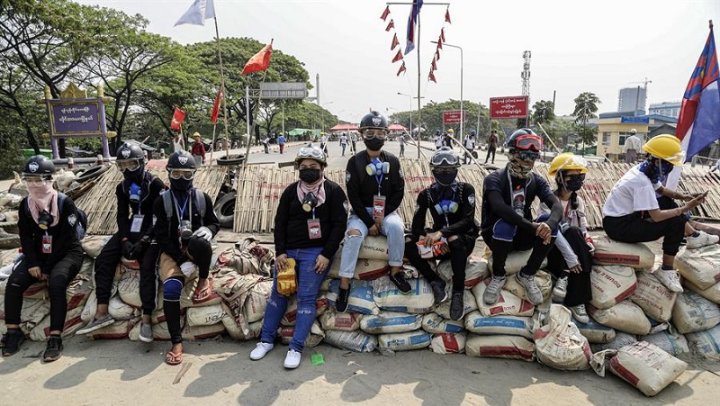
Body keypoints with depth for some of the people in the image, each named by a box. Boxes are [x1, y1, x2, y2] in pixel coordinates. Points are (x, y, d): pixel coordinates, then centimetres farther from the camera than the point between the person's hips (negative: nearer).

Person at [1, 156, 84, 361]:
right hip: (39, 253, 5)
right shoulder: (25, 205, 3)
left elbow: (66, 238, -16)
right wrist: (33, 263, -11)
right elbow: (25, 237, 4)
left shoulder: (64, 203, -13)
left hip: (67, 253, -5)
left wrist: (47, 267, -17)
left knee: (56, 283, -30)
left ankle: (55, 338, -27)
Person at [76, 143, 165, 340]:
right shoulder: (122, 187, 12)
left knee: (147, 268, -27)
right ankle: (102, 313, -15)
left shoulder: (155, 184, -9)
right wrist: (125, 240, -11)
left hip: (152, 232, -6)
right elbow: (122, 215, 6)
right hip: (131, 230, 6)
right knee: (103, 260, -14)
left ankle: (146, 320, -28)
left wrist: (143, 241, -22)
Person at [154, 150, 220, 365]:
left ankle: (204, 280, -9)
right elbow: (161, 236, -5)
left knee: (200, 242, -38)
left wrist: (208, 230, -15)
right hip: (172, 252, 0)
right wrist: (181, 261, -16)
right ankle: (176, 342, -14)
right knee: (171, 288, -26)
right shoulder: (162, 201, -1)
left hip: (195, 249, 0)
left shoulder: (202, 198, 2)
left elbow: (215, 222, 12)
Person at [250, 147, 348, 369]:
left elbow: (339, 224, -6)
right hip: (288, 251, 4)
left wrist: (326, 255, -14)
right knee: (278, 294, 7)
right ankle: (266, 340, 19)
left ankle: (296, 348, 1)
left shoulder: (333, 191, -3)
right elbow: (280, 222, 8)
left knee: (306, 298, -6)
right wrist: (280, 252, -3)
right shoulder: (291, 191, 8)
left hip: (316, 253, -4)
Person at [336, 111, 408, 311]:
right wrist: (369, 222, -14)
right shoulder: (355, 162, -3)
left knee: (396, 227, -31)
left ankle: (395, 270, -12)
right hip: (361, 212, -1)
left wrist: (383, 215, -12)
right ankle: (344, 283, -23)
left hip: (386, 211, 2)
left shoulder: (392, 161, 4)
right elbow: (353, 196, -7)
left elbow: (399, 192, 2)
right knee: (353, 233, -30)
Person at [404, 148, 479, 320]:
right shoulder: (426, 194, 5)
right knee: (407, 243, -24)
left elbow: (468, 221, -17)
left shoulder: (466, 189, -3)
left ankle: (458, 292, -28)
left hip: (463, 237, -3)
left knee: (454, 240, -40)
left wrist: (440, 232, -32)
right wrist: (432, 239, -25)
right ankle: (435, 281, -19)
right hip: (439, 242, 3)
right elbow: (417, 226, -3)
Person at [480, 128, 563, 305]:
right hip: (496, 235, -4)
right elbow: (500, 208, -33)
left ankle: (527, 275, -7)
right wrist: (532, 226, -42)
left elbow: (557, 205, -16)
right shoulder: (494, 179, -15)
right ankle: (498, 276, -13)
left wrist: (549, 224, -39)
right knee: (505, 224, -38)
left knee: (550, 224, -23)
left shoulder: (536, 180, 0)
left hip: (522, 235, 4)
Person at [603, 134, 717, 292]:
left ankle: (693, 236, 22)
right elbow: (657, 216, -25)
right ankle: (667, 270, -1)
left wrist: (684, 197, 4)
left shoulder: (645, 170, 1)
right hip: (618, 226, -9)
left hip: (625, 215, 10)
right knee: (676, 223, -12)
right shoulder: (642, 182, -26)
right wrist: (685, 208, -15)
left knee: (668, 204, 13)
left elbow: (661, 190, 19)